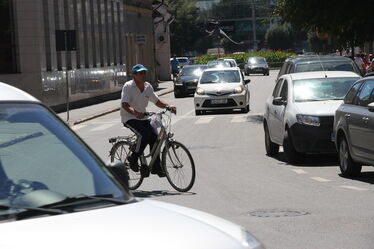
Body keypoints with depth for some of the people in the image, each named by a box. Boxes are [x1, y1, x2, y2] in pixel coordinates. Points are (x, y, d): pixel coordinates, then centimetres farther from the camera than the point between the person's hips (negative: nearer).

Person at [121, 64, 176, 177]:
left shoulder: (148, 86, 6)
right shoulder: (128, 86, -14)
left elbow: (157, 101, 13)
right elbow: (124, 104, -25)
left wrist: (168, 106, -7)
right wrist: (134, 112, -44)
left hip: (142, 117, 6)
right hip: (129, 118, -6)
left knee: (154, 135, -12)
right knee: (144, 134, -28)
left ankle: (156, 167, -3)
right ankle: (133, 159, -10)